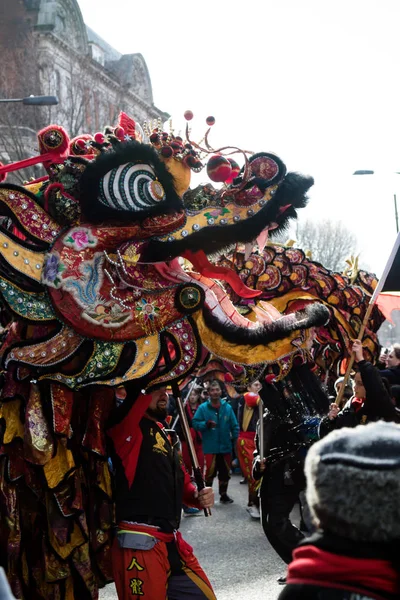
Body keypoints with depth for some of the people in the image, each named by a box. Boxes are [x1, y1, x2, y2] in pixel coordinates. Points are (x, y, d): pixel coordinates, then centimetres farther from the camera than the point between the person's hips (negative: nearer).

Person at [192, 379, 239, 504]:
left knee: (225, 472, 11)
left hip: (226, 446, 3)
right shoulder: (203, 408, -4)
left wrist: (235, 440, -1)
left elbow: (235, 426, 6)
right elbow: (195, 423, -6)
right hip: (210, 447, -3)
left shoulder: (227, 407, 2)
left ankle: (223, 495, 25)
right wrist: (206, 424, -21)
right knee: (210, 471, -4)